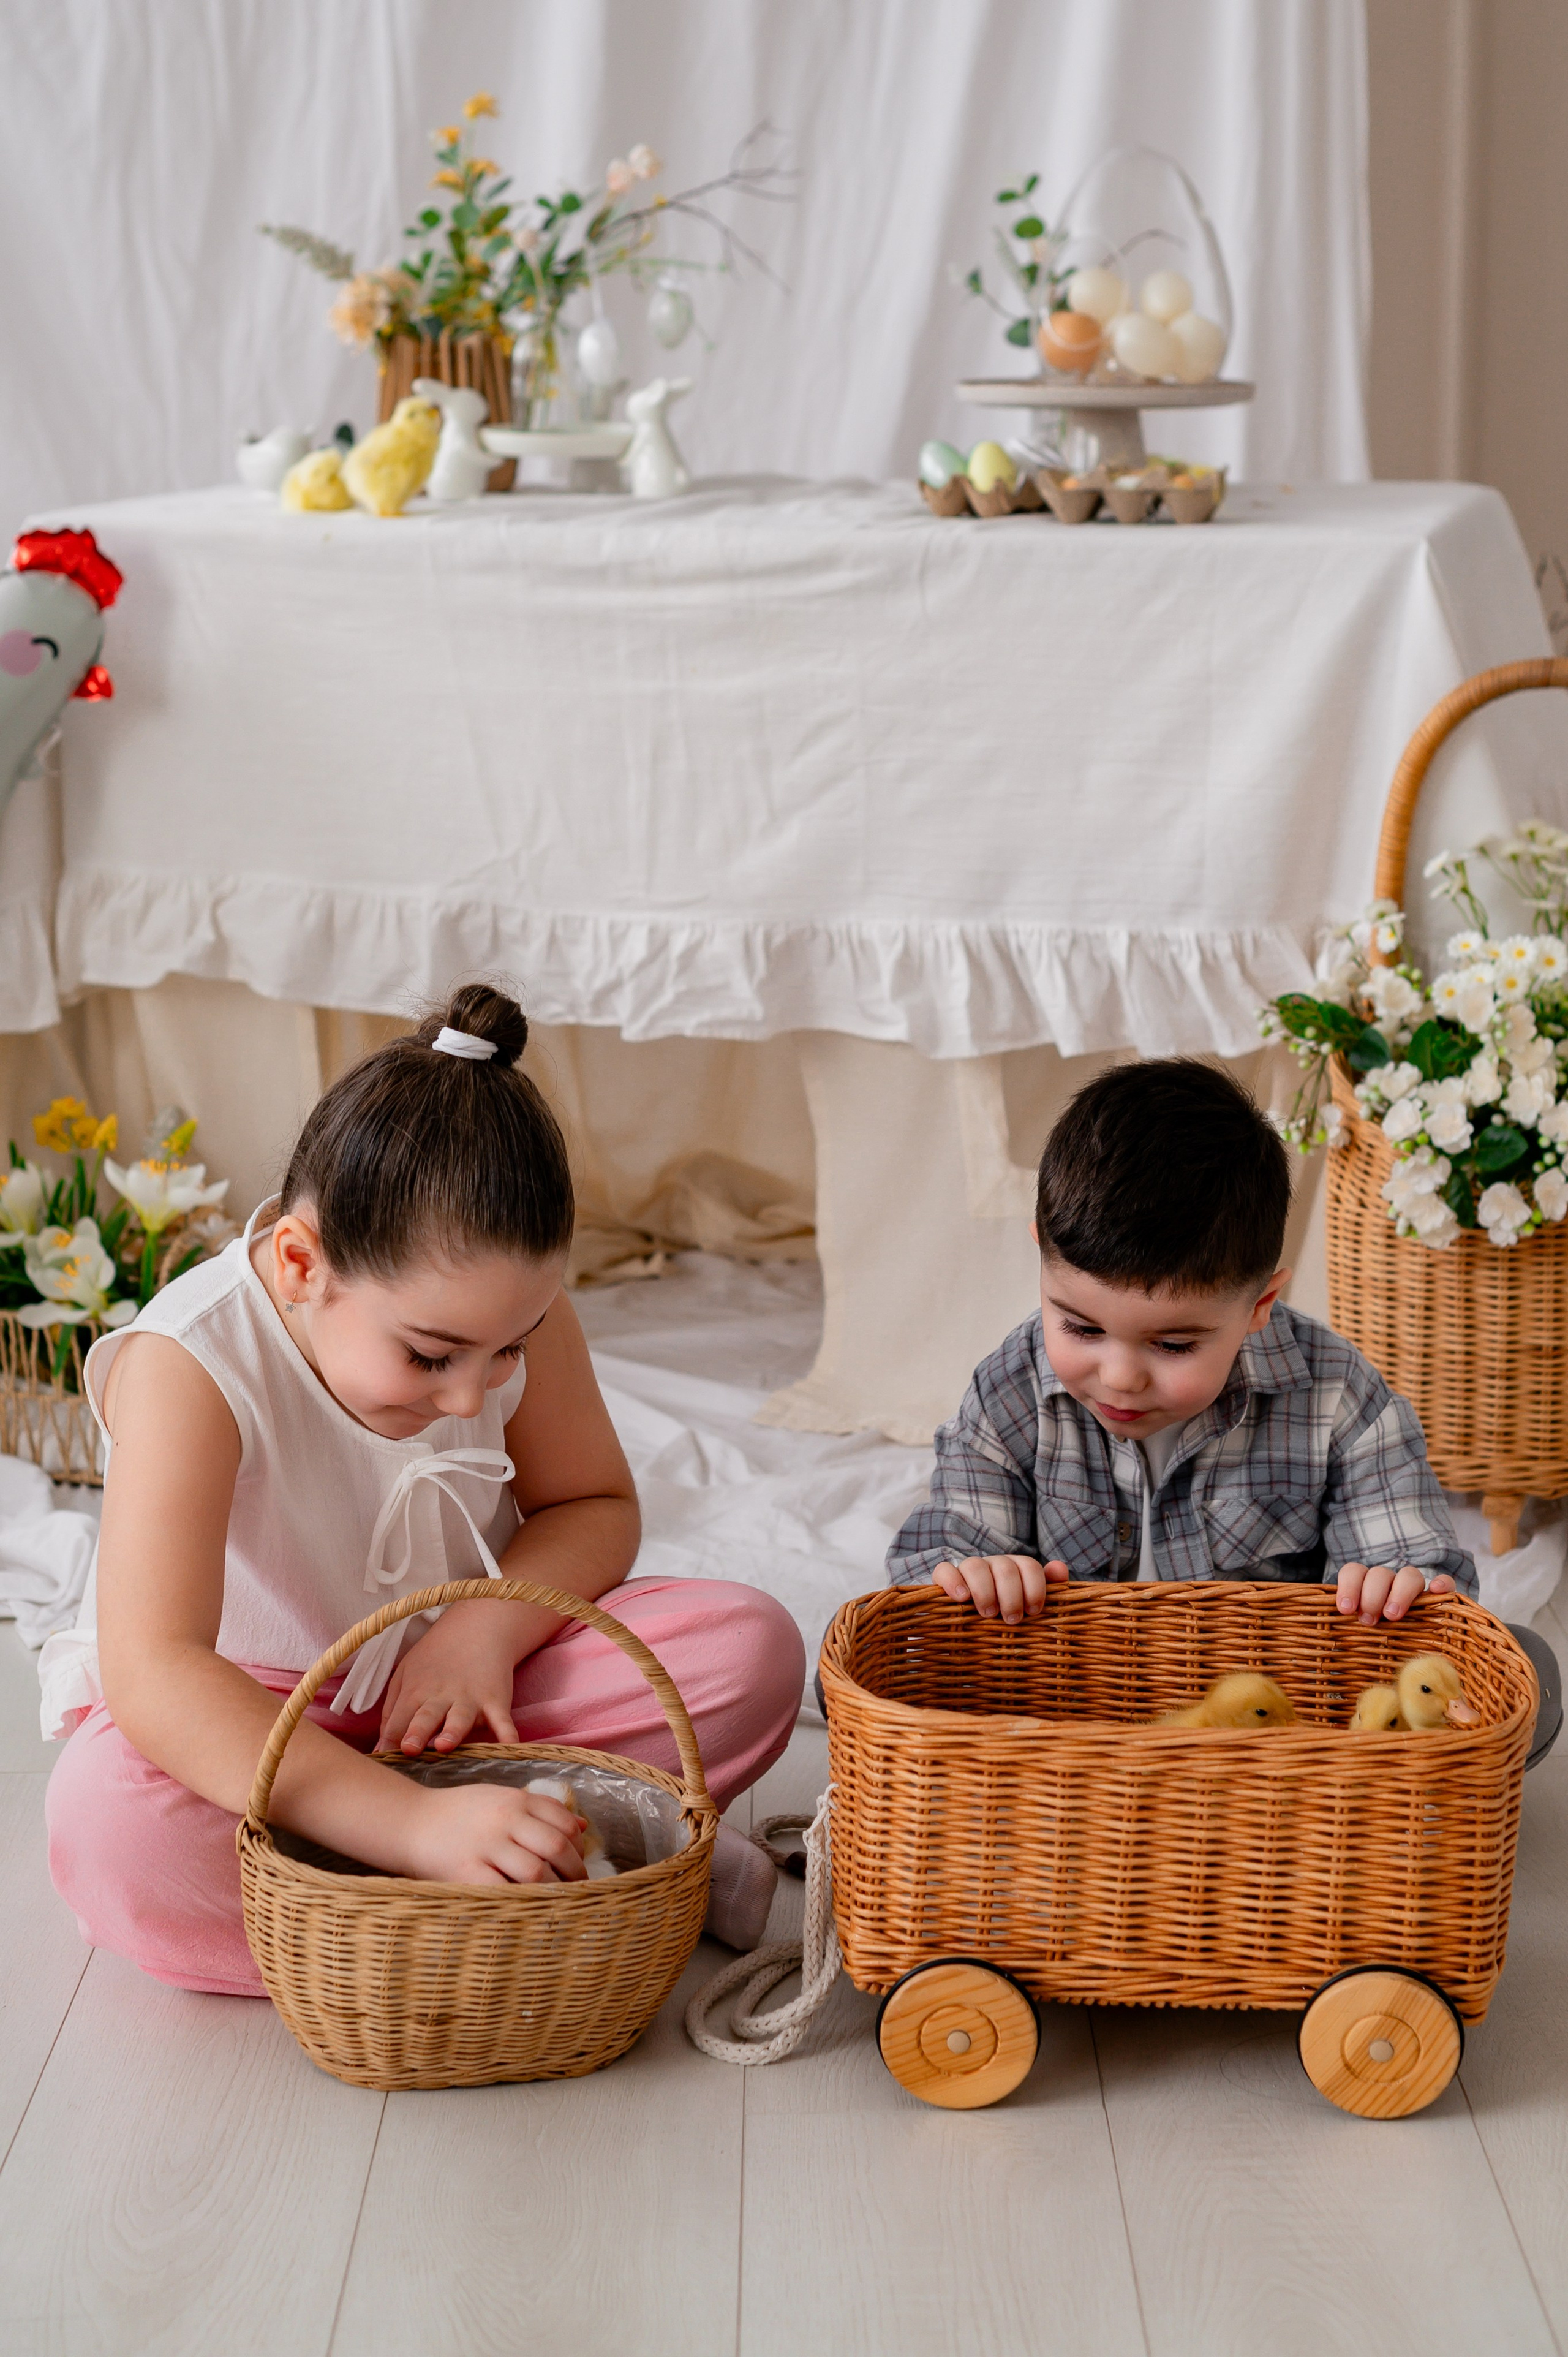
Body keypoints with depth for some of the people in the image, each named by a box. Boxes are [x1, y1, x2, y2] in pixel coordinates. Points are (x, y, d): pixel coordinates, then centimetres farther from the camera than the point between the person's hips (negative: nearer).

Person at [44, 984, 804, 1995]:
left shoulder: (505, 1307, -16)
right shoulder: (188, 1368, -31)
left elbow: (597, 1508, 2)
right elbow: (152, 1674, -41)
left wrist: (492, 1624, -22)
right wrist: (412, 1823, -50)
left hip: (460, 1683, 4)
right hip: (250, 1712, -4)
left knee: (751, 1646, -17)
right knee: (109, 1828, -39)